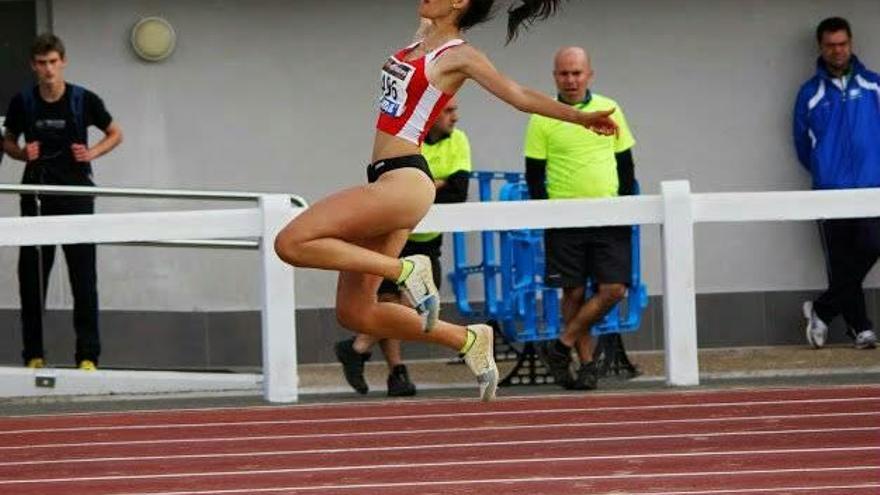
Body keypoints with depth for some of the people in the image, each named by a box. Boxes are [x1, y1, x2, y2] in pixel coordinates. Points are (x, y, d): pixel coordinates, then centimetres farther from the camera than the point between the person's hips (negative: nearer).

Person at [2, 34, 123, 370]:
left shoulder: (84, 100, -4)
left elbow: (115, 134, 9)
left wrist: (92, 153, -8)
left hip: (76, 194, -2)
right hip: (37, 195, 2)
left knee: (83, 276, -4)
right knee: (32, 276, 2)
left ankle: (88, 355, -1)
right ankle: (34, 355, 10)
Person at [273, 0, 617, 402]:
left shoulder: (460, 56, -6)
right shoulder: (424, 36, 15)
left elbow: (520, 96, -4)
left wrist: (581, 118, -9)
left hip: (403, 183, -9)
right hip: (386, 180, 9)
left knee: (292, 243, -20)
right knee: (355, 313, 8)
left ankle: (405, 271, -12)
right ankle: (467, 340, 15)